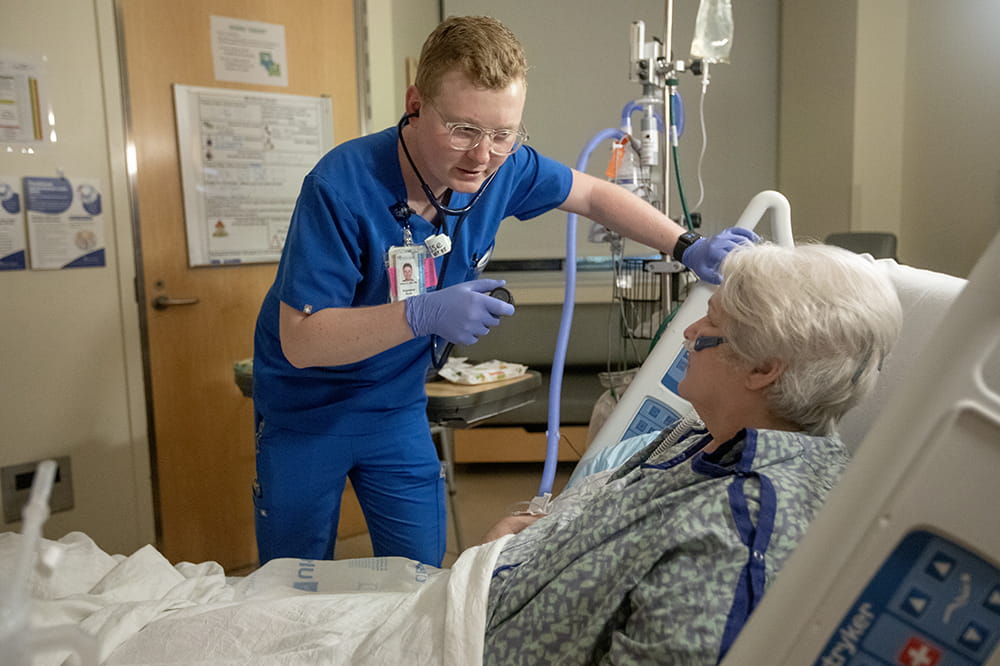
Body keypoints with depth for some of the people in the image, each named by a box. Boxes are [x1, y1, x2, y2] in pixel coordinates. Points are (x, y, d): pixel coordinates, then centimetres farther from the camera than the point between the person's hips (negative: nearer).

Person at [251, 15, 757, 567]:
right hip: (307, 414, -3)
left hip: (398, 408, 4)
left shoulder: (505, 168, -14)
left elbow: (593, 195, 4)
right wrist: (422, 314, -41)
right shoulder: (341, 187, -29)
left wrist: (688, 247, -7)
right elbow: (299, 340, -28)